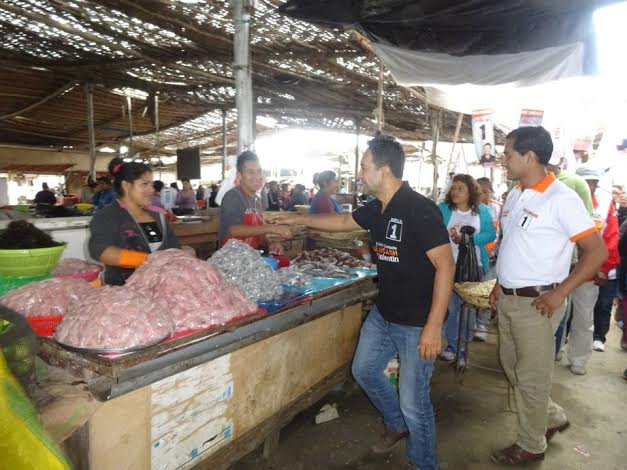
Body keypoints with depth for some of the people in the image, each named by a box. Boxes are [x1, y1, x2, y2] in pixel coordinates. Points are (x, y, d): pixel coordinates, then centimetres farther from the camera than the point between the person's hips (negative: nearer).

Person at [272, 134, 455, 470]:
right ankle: (397, 425, 46)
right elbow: (343, 221, 21)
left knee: (413, 402, 2)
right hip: (383, 313, 9)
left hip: (417, 323, -8)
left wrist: (433, 327, -26)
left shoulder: (419, 209, -22)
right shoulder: (376, 209, 3)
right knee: (364, 369, 21)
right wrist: (298, 219, 25)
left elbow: (445, 265, -24)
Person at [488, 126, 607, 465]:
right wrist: (501, 284, 13)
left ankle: (531, 446, 29)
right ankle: (553, 418, 43)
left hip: (536, 303, -8)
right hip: (507, 299, 8)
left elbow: (597, 252, -17)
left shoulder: (561, 199, -17)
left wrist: (559, 294, -18)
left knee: (531, 377, 8)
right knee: (511, 367, 21)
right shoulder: (515, 196, 7)